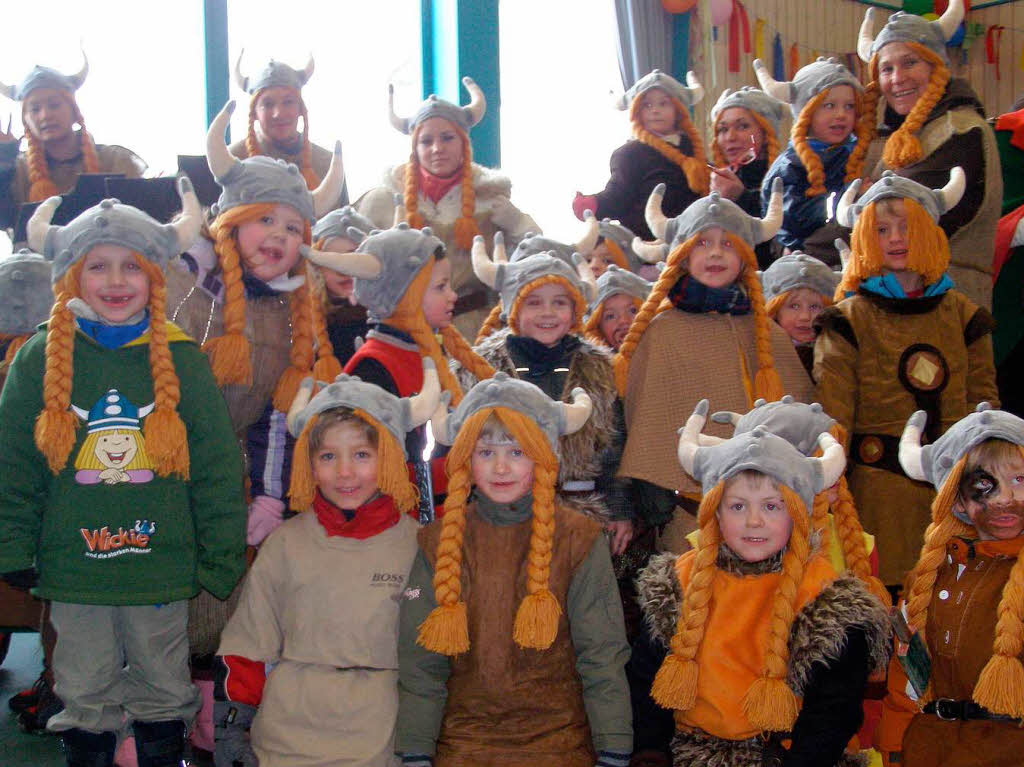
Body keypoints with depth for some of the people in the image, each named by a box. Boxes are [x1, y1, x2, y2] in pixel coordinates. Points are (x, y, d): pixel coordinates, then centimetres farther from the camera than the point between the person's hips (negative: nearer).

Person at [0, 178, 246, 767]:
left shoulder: (181, 359, -4)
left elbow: (218, 468, -1)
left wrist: (221, 558, -2)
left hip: (164, 568, 0)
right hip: (72, 570, 0)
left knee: (164, 690, 16)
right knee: (86, 696, 14)